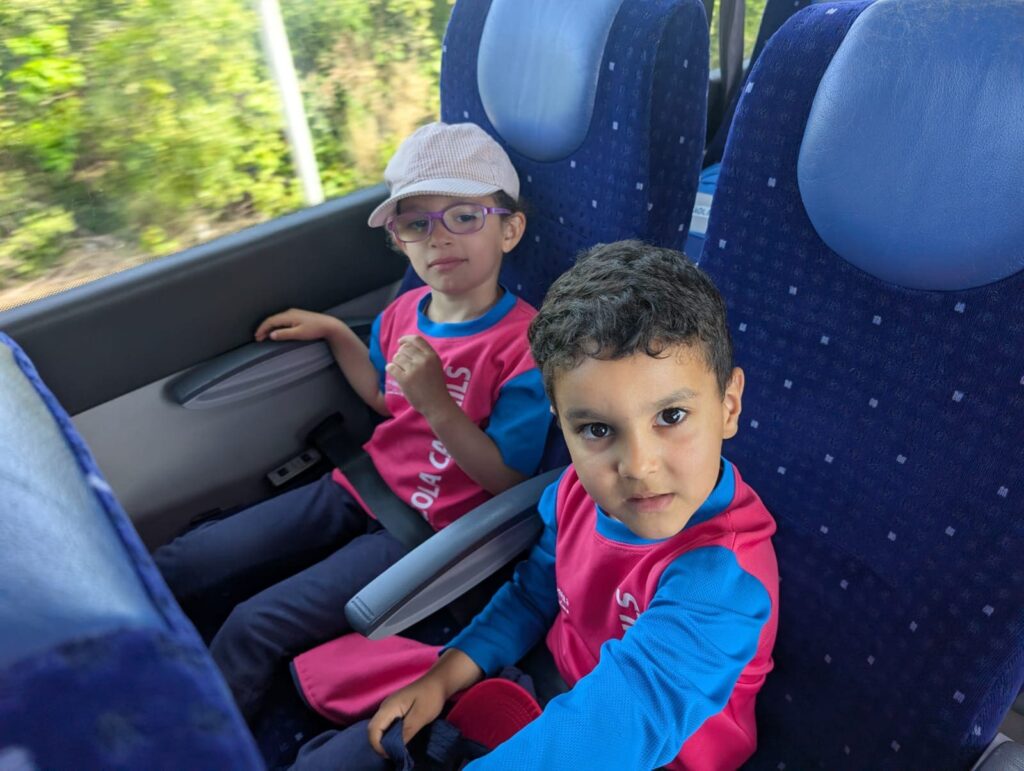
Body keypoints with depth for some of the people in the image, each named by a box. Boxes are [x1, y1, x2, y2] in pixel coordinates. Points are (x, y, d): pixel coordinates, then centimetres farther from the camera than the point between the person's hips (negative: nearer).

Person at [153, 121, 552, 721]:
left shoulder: (525, 344, -19)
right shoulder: (404, 313, 2)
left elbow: (507, 480, -19)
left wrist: (436, 400, -30)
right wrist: (336, 333, 11)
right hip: (361, 493, 7)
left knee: (256, 624, -17)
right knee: (176, 568, 2)